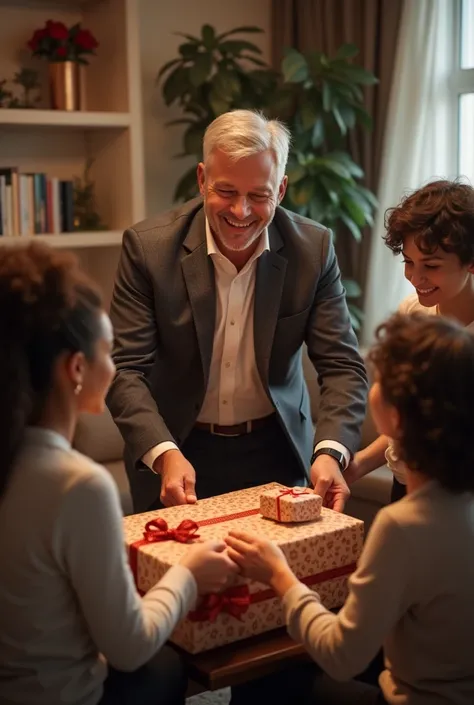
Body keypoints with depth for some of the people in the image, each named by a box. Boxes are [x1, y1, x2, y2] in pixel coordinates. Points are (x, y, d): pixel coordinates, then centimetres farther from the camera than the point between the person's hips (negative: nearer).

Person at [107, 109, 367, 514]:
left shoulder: (313, 249, -11)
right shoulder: (148, 247, -15)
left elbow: (342, 365, -10)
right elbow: (125, 369, -15)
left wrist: (331, 452, -27)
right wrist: (164, 454, -31)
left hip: (275, 452, 2)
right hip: (179, 453, -1)